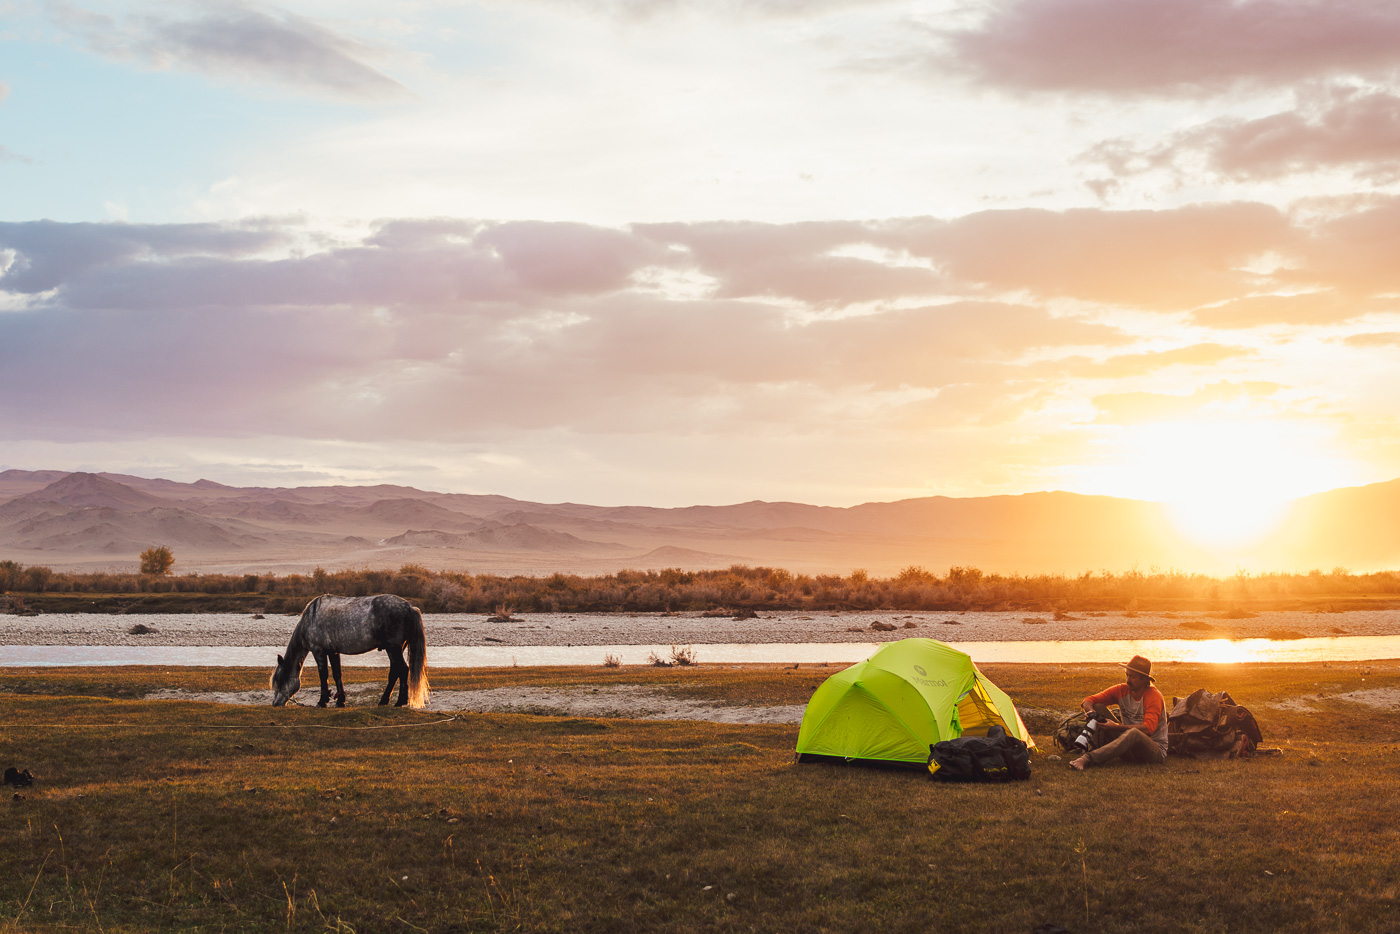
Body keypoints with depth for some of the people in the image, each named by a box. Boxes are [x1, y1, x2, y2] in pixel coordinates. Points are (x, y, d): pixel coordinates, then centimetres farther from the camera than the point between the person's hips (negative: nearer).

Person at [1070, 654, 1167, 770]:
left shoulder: (1154, 696, -15)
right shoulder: (1122, 690, 2)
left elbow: (1148, 729, -29)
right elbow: (1089, 700, 0)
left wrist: (1116, 727, -38)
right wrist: (1090, 711, -25)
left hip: (1156, 751, -6)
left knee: (1133, 733, -41)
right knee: (1098, 708, -7)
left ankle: (1088, 758, -49)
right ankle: (1098, 759, -25)